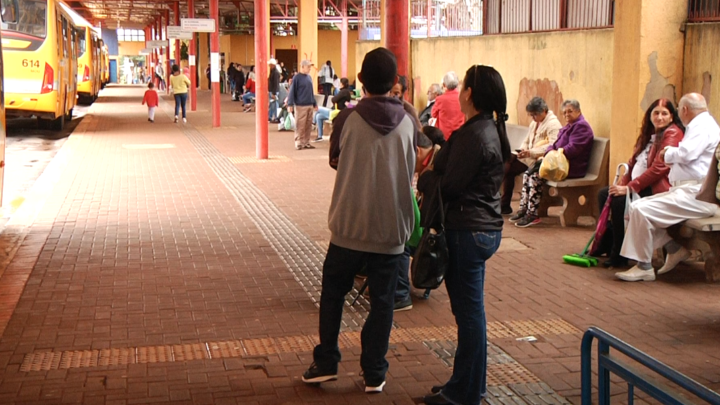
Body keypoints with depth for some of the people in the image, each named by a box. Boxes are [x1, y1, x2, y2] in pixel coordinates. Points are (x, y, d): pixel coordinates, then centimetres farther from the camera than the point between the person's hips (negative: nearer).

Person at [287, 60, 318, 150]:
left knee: (308, 125, 8)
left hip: (310, 105, 7)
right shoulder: (297, 78, -7)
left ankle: (306, 142, 15)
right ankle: (299, 143, 2)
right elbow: (292, 92, -9)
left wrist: (315, 103, 22)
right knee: (300, 126, -4)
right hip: (300, 106, -7)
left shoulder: (309, 77, 14)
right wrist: (290, 104, -15)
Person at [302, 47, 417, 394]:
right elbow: (410, 173, 8)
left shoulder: (348, 119, -9)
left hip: (349, 226, -1)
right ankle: (374, 374, 16)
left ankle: (326, 363, 19)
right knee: (381, 303, 10)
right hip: (391, 229, 1)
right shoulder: (407, 123, -4)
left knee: (332, 294, 16)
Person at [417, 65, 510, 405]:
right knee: (469, 309, 18)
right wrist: (434, 171, 5)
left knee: (468, 311, -1)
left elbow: (449, 186, -19)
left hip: (467, 232, -10)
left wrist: (424, 177, -1)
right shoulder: (491, 130, 12)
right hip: (484, 227, 10)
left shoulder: (473, 135, -19)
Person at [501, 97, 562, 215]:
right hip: (528, 156, 9)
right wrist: (522, 150, -1)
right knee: (506, 160, -14)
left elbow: (552, 146, -24)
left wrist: (530, 152, -29)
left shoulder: (553, 124, -12)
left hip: (538, 159, -9)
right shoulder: (535, 122, 19)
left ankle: (505, 206, -7)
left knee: (508, 169, -17)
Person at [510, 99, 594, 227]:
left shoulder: (581, 126, -10)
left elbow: (572, 149, -22)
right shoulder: (568, 127, 23)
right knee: (528, 173, -3)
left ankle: (532, 214, -22)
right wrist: (549, 152, -3)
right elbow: (555, 145, 20)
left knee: (536, 175, -24)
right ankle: (523, 209, -6)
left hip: (572, 167, -10)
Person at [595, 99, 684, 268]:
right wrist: (622, 184, -4)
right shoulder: (649, 133, 16)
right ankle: (605, 245, 15)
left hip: (657, 188, -10)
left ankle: (619, 255, -16)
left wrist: (630, 187, -23)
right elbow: (634, 162, 14)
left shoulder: (672, 134, -13)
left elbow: (659, 167, -22)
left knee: (619, 200, -27)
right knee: (604, 194, 8)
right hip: (640, 185, 10)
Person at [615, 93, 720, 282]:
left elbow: (686, 154, -23)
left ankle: (644, 267, -15)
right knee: (637, 206, 6)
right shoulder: (701, 125, 25)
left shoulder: (702, 125, -10)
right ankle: (674, 249, 7)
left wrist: (668, 153, -3)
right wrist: (671, 153, 8)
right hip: (686, 190, 11)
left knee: (642, 210, -21)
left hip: (696, 196, -11)